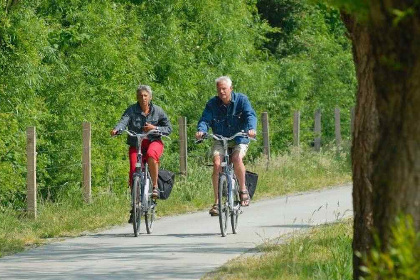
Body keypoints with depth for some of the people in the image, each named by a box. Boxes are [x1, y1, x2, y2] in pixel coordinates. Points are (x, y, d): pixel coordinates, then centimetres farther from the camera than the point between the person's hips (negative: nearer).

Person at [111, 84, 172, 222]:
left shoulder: (158, 111, 1)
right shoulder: (132, 110, -3)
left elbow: (169, 128, 4)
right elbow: (124, 121, -20)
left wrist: (155, 128, -15)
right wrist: (116, 129, -41)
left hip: (154, 142, -1)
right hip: (135, 144, 1)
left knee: (151, 155, -37)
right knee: (134, 172, -13)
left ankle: (155, 186, -22)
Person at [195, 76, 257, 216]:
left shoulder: (241, 100, -5)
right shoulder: (212, 104, -2)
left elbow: (250, 115, -18)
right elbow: (205, 119, -11)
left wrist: (251, 128, -39)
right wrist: (201, 130, -35)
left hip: (239, 139, -2)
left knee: (237, 158, -32)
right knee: (216, 163, -23)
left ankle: (243, 189, -8)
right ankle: (217, 202, -20)